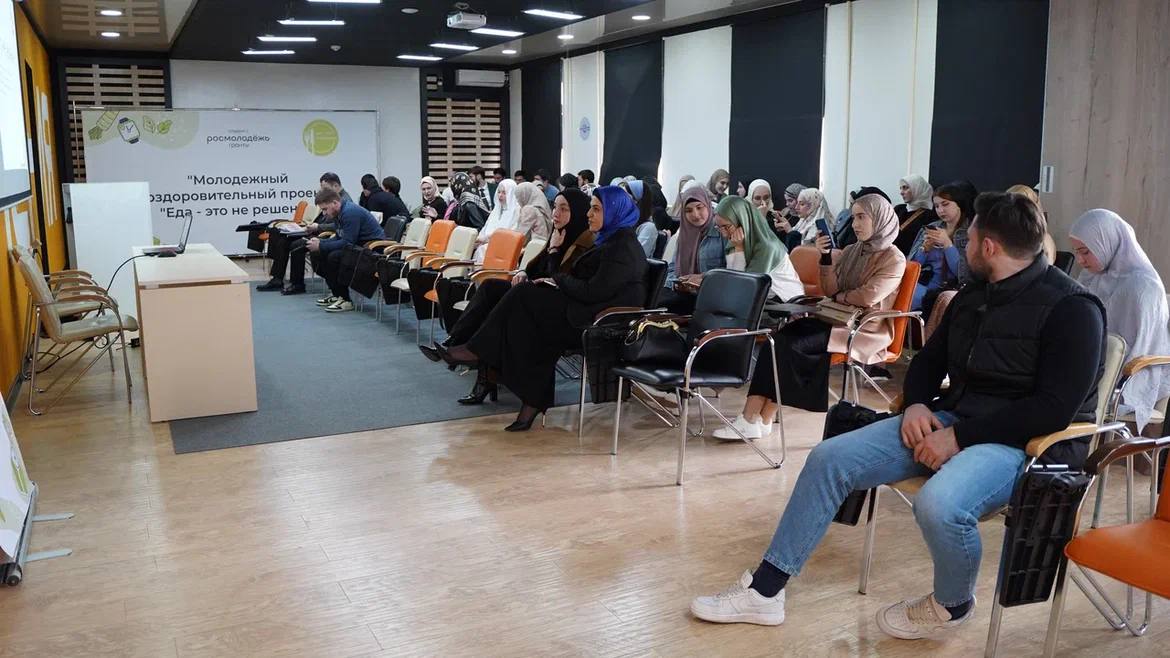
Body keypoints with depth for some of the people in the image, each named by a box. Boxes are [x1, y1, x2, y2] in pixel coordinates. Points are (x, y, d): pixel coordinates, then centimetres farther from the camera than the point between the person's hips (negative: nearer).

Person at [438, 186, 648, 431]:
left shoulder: (624, 247, -14)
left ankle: (477, 351, 0)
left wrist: (559, 279, -5)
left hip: (598, 320, -9)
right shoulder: (610, 239, 18)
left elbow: (592, 292, -20)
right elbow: (584, 280, 16)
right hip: (591, 311, 9)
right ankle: (534, 402, -11)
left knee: (525, 295, -11)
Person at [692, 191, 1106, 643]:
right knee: (829, 459, -7)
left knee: (938, 505, -38)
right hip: (948, 421, 8)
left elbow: (1056, 408, -21)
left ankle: (953, 606, -2)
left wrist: (961, 436, -22)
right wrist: (917, 405, -3)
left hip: (1023, 442, -7)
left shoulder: (1071, 309, -13)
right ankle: (764, 591, -3)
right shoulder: (973, 296, 11)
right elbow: (929, 360, 20)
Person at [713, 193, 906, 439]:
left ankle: (761, 420, -19)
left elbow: (868, 297, -17)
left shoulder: (894, 259, -4)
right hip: (838, 320, 7)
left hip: (866, 331, -6)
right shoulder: (851, 251, 17)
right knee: (779, 339, -22)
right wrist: (825, 257, -3)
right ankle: (752, 417, -30)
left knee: (792, 345, -26)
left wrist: (839, 296, -1)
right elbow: (830, 292, 8)